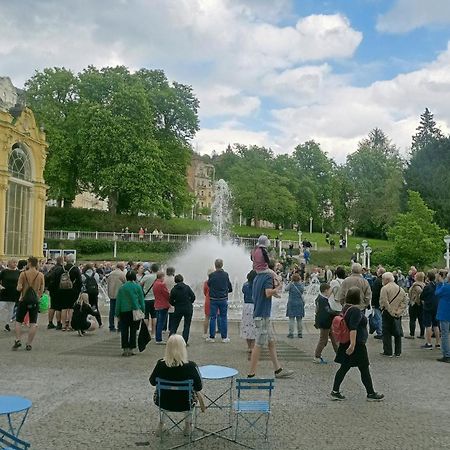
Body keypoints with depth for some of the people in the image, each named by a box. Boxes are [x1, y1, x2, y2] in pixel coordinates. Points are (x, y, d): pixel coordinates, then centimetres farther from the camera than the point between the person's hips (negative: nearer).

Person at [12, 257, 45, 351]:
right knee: (33, 324, 5)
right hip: (35, 301, 1)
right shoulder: (41, 275, -1)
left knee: (18, 321, 12)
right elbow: (42, 290, 1)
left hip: (23, 300, -1)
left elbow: (19, 288, -11)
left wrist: (18, 287, 11)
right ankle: (29, 344, 4)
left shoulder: (23, 274, -8)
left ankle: (17, 340, -2)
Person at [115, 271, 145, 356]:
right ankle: (130, 349, 6)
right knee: (133, 331, 6)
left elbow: (118, 302, 3)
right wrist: (142, 311, 9)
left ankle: (125, 349, 4)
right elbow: (141, 300, 2)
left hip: (124, 311, 0)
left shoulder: (122, 288, 1)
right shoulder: (138, 287, -1)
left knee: (124, 331, 7)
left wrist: (117, 314, 8)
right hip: (135, 311, 0)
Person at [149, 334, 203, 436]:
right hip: (184, 404, -1)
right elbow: (199, 387, -11)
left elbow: (152, 382, -2)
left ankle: (161, 424, 36)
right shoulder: (191, 366, -23)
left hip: (164, 403, 1)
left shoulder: (161, 364, -19)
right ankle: (188, 425, 36)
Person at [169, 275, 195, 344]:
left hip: (178, 309, 1)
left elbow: (171, 301, -2)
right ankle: (184, 341, 4)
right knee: (187, 325, 8)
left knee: (174, 325, 13)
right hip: (188, 309, -1)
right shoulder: (187, 287, -7)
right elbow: (193, 297, -6)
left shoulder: (173, 289, -5)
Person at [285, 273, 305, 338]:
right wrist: (300, 282, 14)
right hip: (300, 303, 3)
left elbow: (285, 289, 7)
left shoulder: (291, 285, -11)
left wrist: (290, 282, 6)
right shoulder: (301, 285, -3)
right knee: (299, 319, 10)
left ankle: (291, 333, -3)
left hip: (292, 303, -3)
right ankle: (300, 333, 14)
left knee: (291, 319, 0)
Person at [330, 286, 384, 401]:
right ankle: (371, 394, 15)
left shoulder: (345, 308, 9)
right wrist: (353, 344, -28)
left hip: (346, 343, 9)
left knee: (344, 367, 11)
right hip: (357, 344, -9)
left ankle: (335, 392, 11)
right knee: (364, 369, 4)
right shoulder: (355, 310, -19)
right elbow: (353, 328, -26)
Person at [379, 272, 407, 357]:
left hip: (388, 314, -6)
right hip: (398, 314, 6)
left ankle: (388, 352, 3)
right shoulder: (400, 289, 9)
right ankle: (398, 352, 19)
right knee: (397, 333, 14)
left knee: (387, 333, 2)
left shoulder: (385, 288, -12)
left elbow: (383, 302, -20)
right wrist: (399, 311, 3)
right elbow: (404, 301, 6)